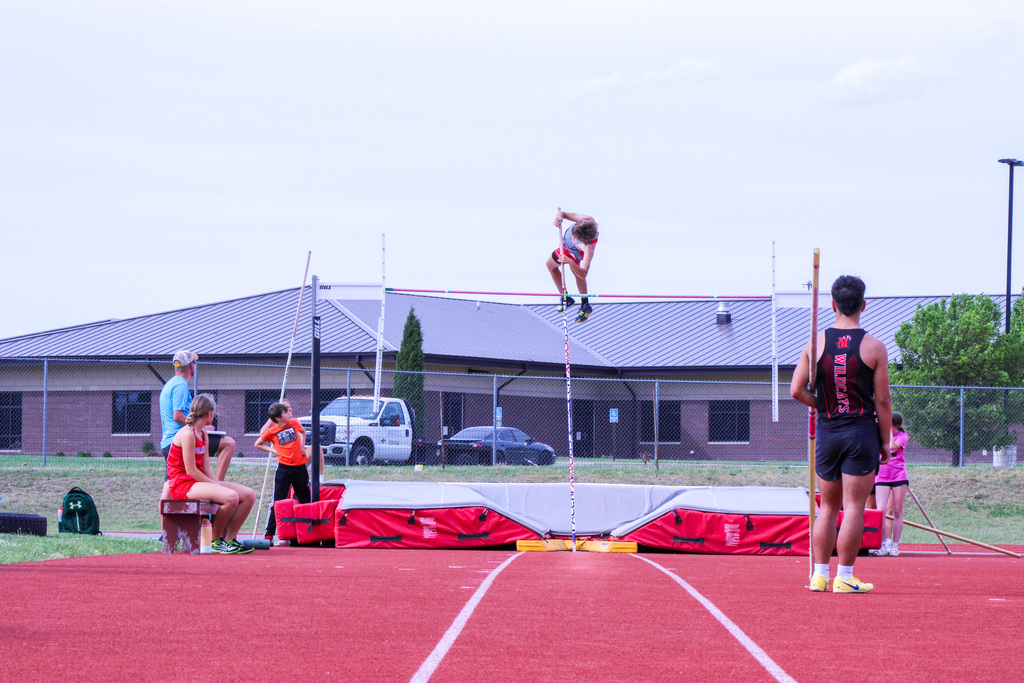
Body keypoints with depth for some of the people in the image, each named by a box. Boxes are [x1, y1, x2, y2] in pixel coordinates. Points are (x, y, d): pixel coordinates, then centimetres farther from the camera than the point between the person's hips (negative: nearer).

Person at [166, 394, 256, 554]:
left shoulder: (203, 433, 15)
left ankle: (230, 539, 0)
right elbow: (191, 470, -18)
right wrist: (216, 485, -16)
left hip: (200, 481, 10)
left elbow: (206, 466, 10)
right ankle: (216, 540, -13)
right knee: (231, 497, -32)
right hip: (182, 484, -10)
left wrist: (217, 483, -6)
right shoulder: (187, 434, -15)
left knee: (249, 495, -4)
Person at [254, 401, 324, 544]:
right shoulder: (272, 431, -6)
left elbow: (302, 432, 24)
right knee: (278, 502, -6)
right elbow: (258, 444, 5)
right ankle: (269, 535, -4)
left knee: (305, 500, 11)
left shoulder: (294, 423, 4)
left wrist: (302, 446, 10)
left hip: (300, 467, 4)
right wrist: (272, 450, -6)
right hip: (284, 468, -4)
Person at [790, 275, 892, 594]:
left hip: (827, 433, 3)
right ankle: (844, 577, -2)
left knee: (828, 507, 13)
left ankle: (819, 574, 12)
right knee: (853, 507, -1)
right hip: (862, 434, -3)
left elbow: (797, 390, -1)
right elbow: (882, 401, -5)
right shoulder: (874, 347, -6)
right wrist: (885, 441, 3)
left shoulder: (816, 344, 0)